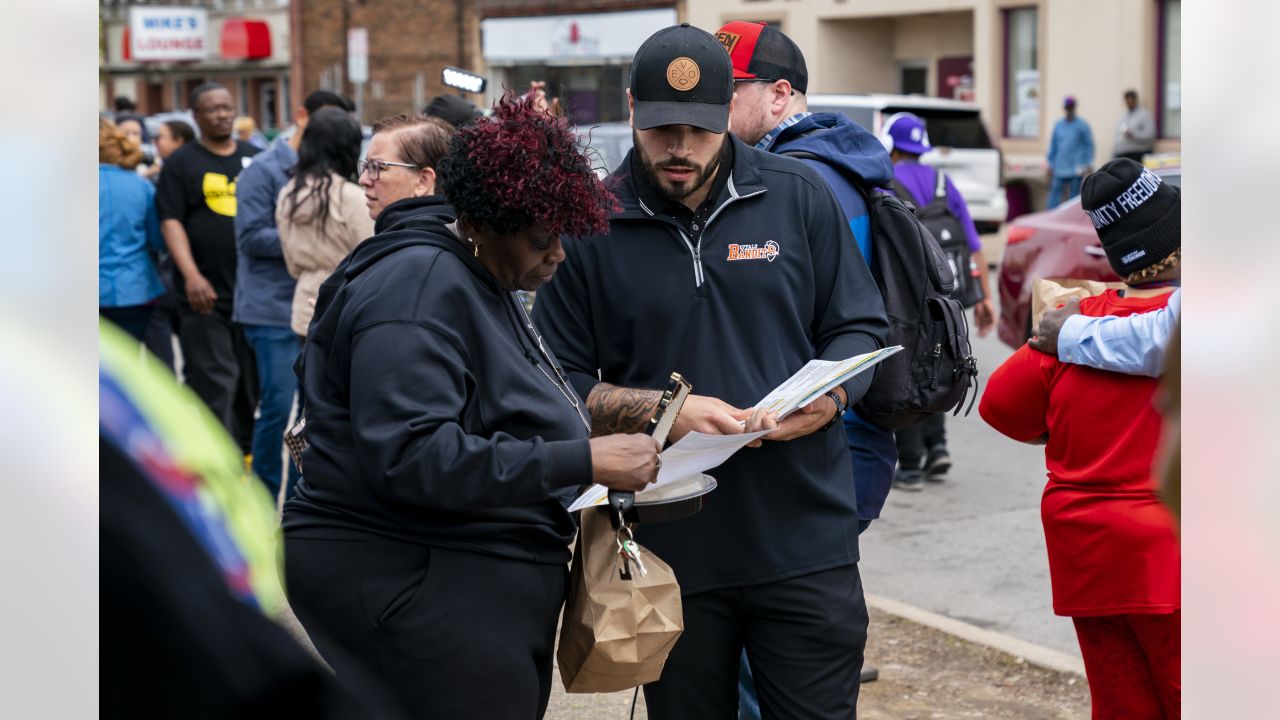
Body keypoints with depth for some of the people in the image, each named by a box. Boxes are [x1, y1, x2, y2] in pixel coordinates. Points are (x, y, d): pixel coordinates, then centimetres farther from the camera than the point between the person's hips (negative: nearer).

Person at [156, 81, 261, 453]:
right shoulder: (182, 162, 1)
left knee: (250, 379, 9)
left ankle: (243, 449, 22)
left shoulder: (254, 158, 12)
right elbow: (171, 222, -6)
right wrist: (191, 275, -18)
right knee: (213, 382, -6)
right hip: (205, 294, -4)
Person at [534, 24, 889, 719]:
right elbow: (558, 382, 2)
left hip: (805, 539, 0)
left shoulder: (799, 197, 3)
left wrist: (826, 399, -12)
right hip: (670, 552, 0)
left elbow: (859, 328, 9)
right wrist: (662, 410, -14)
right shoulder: (592, 226, 1)